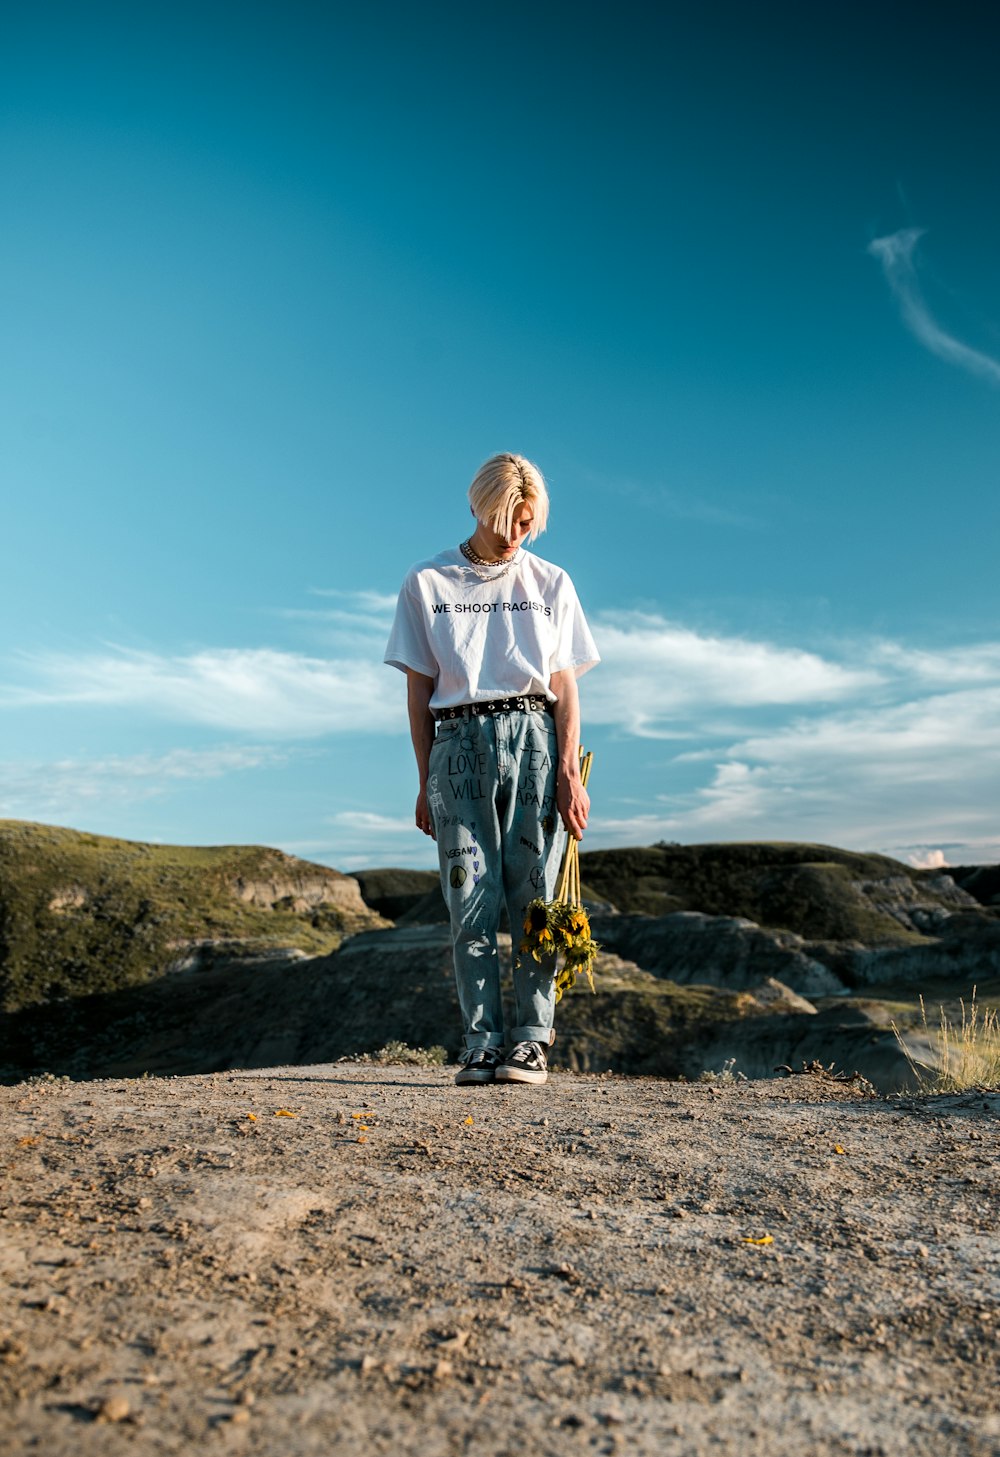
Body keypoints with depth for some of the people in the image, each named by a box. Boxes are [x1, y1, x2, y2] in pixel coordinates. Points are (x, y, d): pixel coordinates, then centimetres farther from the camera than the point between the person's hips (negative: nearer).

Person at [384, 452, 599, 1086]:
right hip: (459, 743, 0)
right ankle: (483, 1043, 7)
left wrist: (570, 772, -4)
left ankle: (531, 1040, 6)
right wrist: (426, 782, 3)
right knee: (471, 899, -2)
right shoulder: (427, 583, 10)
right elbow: (419, 689, 8)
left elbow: (565, 688, 8)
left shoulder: (552, 583, 13)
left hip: (535, 740, 0)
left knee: (535, 893, -2)